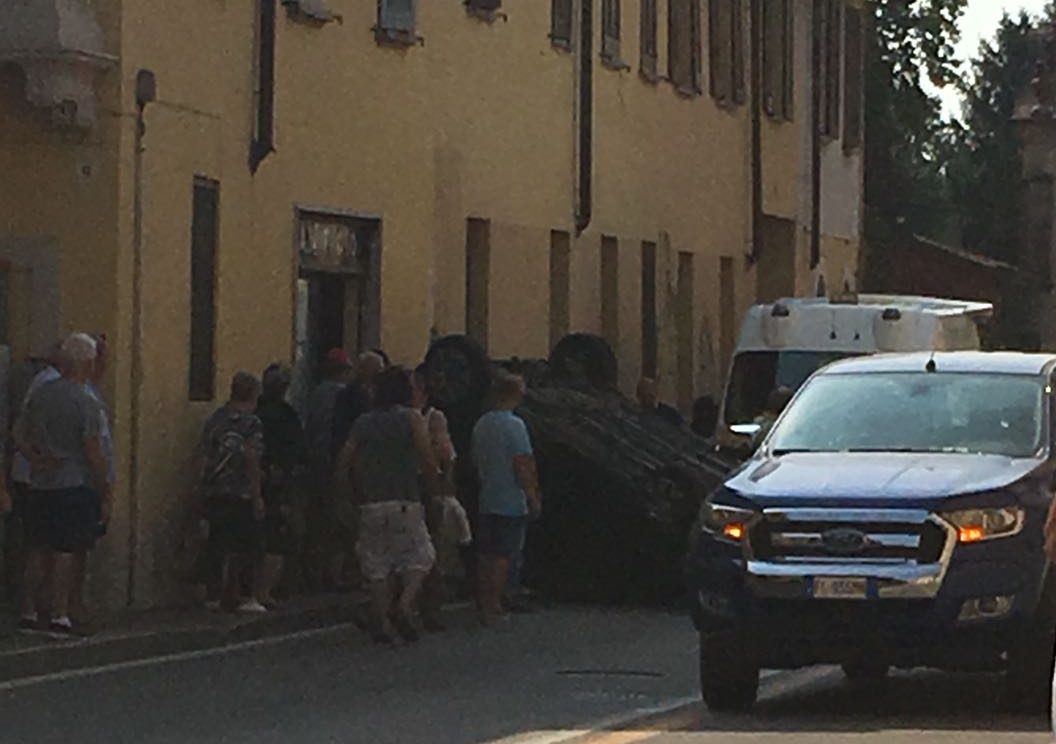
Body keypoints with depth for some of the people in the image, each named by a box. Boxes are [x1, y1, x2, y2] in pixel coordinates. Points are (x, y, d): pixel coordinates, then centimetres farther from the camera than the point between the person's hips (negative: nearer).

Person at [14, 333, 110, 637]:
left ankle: (29, 612, 15)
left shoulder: (41, 394, 7)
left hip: (40, 486, 6)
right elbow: (94, 453, -12)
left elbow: (19, 434, 12)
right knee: (65, 552, -2)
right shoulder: (85, 403, -13)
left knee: (38, 550, 11)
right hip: (74, 486, -6)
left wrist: (35, 459, 7)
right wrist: (105, 494, -6)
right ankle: (59, 617, -2)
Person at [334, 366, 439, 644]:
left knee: (377, 564, 9)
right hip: (406, 501, -3)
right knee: (419, 557, 7)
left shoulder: (362, 423, 10)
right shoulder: (412, 419, -1)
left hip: (371, 504, 3)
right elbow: (428, 462, -7)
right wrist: (433, 486, 10)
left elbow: (343, 463, 8)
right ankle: (404, 606, -14)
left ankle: (380, 621, 4)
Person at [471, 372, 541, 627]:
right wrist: (533, 497, -10)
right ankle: (493, 607, -2)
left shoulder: (481, 424, 8)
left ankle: (483, 604, 17)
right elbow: (522, 465, -17)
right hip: (511, 502, -7)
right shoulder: (514, 425, -15)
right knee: (503, 557, -2)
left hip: (487, 500, 7)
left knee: (486, 555, 12)